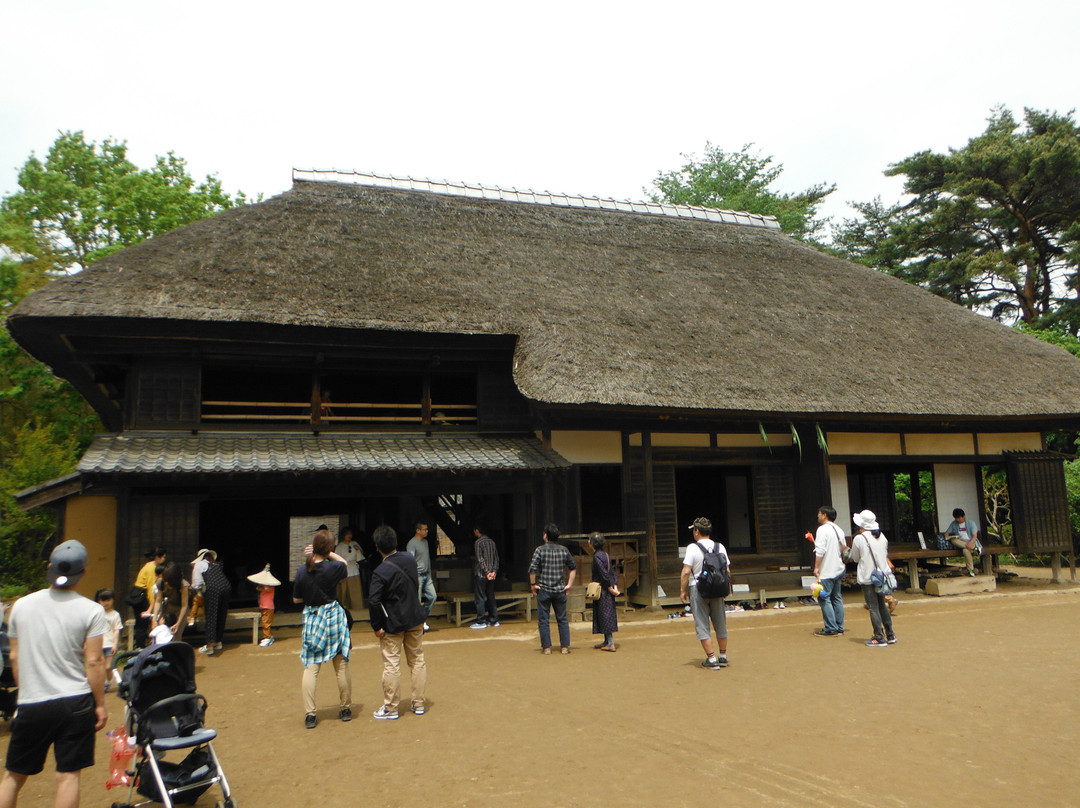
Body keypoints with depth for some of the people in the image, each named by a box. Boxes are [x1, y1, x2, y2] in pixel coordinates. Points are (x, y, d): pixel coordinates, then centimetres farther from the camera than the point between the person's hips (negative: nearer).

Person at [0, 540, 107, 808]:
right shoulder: (91, 610, -9)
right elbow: (94, 661, -10)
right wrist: (100, 705, 0)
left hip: (31, 705, 3)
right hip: (75, 703, -3)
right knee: (69, 776, 4)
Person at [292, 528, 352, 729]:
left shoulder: (302, 571, -8)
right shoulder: (333, 568, -15)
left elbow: (296, 599, 3)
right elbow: (344, 563, 11)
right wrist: (328, 553, 5)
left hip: (310, 620, 2)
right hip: (334, 617, -1)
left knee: (310, 668, 7)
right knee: (341, 666, 11)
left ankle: (309, 714, 4)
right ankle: (346, 709, 22)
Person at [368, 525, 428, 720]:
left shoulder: (381, 572, -21)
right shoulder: (410, 559, -3)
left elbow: (373, 601, -23)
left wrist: (377, 626, -13)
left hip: (393, 624, -6)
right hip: (415, 620, 6)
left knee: (391, 665, 5)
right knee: (417, 660, 14)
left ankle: (390, 709, 14)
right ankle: (419, 704, 23)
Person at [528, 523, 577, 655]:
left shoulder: (540, 550, -7)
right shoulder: (564, 550, 4)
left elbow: (532, 569, -15)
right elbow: (573, 568, 9)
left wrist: (533, 584, -3)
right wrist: (569, 584, 13)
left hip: (543, 590, -3)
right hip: (560, 590, 3)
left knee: (543, 619, 6)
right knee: (562, 619, 11)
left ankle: (546, 647, 7)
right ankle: (565, 646, 11)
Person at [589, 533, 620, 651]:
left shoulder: (597, 556, -16)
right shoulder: (606, 555, 11)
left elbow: (604, 574, -21)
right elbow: (613, 572, 9)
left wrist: (611, 588, -14)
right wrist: (615, 586, 3)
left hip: (603, 590, -9)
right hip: (607, 590, 9)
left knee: (605, 615, -4)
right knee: (606, 615, 15)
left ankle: (611, 644, -3)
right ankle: (607, 641, 22)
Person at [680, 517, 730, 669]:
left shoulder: (693, 548, -10)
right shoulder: (720, 547, 4)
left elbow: (686, 572, -14)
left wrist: (683, 590, -6)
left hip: (697, 589, -5)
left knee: (702, 625, 2)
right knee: (720, 624, 15)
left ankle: (712, 659, 0)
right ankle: (723, 657, 25)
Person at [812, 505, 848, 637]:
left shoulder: (823, 529, -14)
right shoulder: (839, 530, 12)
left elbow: (820, 551, -21)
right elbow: (844, 549, 18)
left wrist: (816, 567, -16)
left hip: (826, 572, -9)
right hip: (838, 569, 9)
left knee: (824, 599, -5)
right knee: (836, 598, 13)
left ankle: (830, 629, -6)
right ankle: (839, 627, 17)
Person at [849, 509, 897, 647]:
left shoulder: (858, 539, -14)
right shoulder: (881, 536, 3)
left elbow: (855, 558, -1)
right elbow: (885, 554, 13)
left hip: (867, 577, -6)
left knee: (873, 608, 0)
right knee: (882, 605, 17)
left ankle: (879, 638, 1)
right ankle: (890, 635, 21)